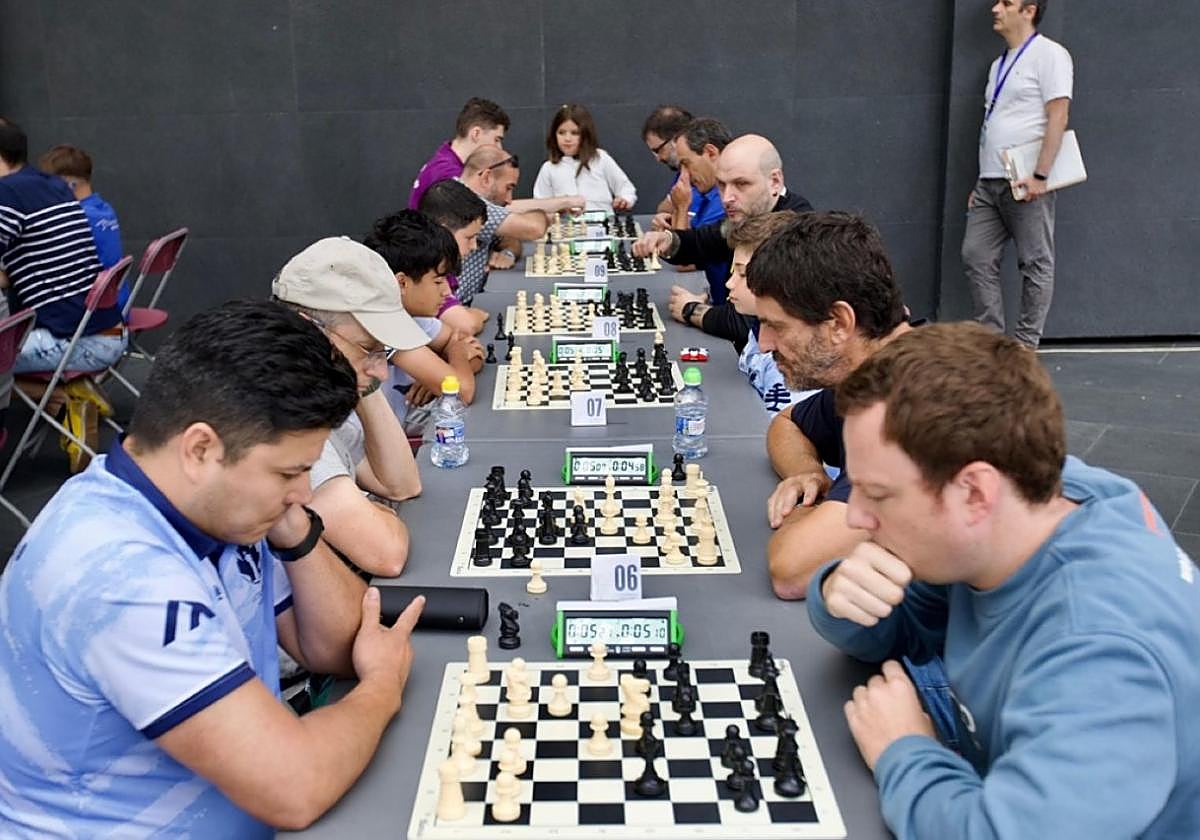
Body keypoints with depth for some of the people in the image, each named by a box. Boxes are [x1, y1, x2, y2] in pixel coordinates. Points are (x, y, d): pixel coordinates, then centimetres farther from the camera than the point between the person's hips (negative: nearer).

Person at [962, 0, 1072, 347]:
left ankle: (1025, 344, 4)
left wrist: (1040, 175, -19)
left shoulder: (1048, 54, -4)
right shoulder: (1000, 64, 20)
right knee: (976, 257, 3)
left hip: (1025, 182, -8)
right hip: (990, 182, 8)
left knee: (1035, 264, -1)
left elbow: (1058, 117, -12)